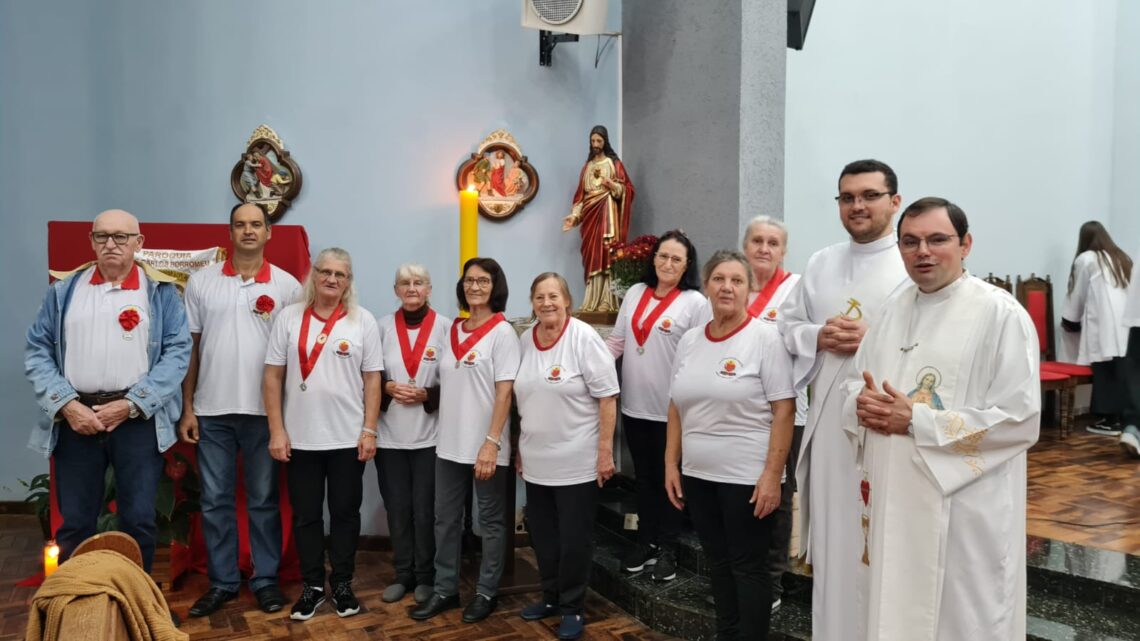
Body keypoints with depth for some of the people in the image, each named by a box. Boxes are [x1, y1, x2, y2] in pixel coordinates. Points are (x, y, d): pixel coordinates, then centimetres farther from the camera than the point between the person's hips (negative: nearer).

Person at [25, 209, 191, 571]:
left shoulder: (161, 291, 3)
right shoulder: (64, 291, 10)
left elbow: (178, 351, -4)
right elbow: (37, 351, 7)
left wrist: (132, 404, -12)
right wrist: (66, 405, -8)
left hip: (138, 419, -2)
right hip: (75, 419, 2)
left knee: (138, 521, 4)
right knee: (74, 524, 10)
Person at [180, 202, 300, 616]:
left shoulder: (287, 285, 0)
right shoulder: (202, 282, 4)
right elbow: (189, 347, 6)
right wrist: (187, 408, 2)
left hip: (265, 410, -1)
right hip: (212, 410, 2)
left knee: (263, 500, 9)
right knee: (215, 501, 9)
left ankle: (266, 579, 21)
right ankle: (222, 581, 23)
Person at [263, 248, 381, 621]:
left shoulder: (363, 321, 0)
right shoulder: (289, 317, 1)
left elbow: (372, 379, 0)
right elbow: (273, 376, 1)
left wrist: (369, 431, -5)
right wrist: (276, 430, -4)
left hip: (348, 438, 0)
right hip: (300, 438, 1)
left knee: (345, 513, 10)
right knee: (305, 515, 10)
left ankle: (342, 584, 25)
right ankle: (312, 585, 25)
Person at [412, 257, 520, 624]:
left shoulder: (502, 332, -8)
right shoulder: (453, 330, 10)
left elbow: (504, 392, -13)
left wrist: (492, 443, -19)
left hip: (485, 446, -6)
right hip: (449, 443, 6)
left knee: (491, 521, 8)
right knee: (445, 519, 12)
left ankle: (487, 593, 21)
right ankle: (445, 589, 26)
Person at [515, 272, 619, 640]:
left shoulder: (584, 338, -12)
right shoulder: (524, 341, 4)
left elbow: (607, 398, -12)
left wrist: (605, 451, -15)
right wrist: (520, 448, 14)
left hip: (577, 463, -5)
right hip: (536, 462, 6)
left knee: (573, 539, 5)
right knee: (542, 535, 16)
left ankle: (572, 608, 22)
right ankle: (551, 597, 34)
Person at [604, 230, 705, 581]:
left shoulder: (696, 302, -9)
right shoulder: (635, 293, 7)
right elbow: (617, 340, 11)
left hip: (672, 409, -5)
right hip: (634, 405, 5)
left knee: (668, 479, 10)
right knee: (643, 477, 17)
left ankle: (667, 549, 25)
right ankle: (645, 542, 32)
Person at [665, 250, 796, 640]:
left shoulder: (765, 337, -9)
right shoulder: (689, 341, 6)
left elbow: (784, 410, -13)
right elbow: (676, 408, 12)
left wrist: (772, 475, -17)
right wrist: (671, 463, 8)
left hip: (747, 477, -5)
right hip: (698, 475, 5)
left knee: (748, 566, 7)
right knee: (717, 562, 18)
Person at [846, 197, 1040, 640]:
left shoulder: (1000, 313, -10)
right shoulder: (892, 308, 9)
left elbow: (1020, 420, -16)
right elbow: (856, 384, 15)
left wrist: (916, 420, -18)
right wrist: (861, 403, -9)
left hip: (964, 509, -6)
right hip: (891, 499, 6)